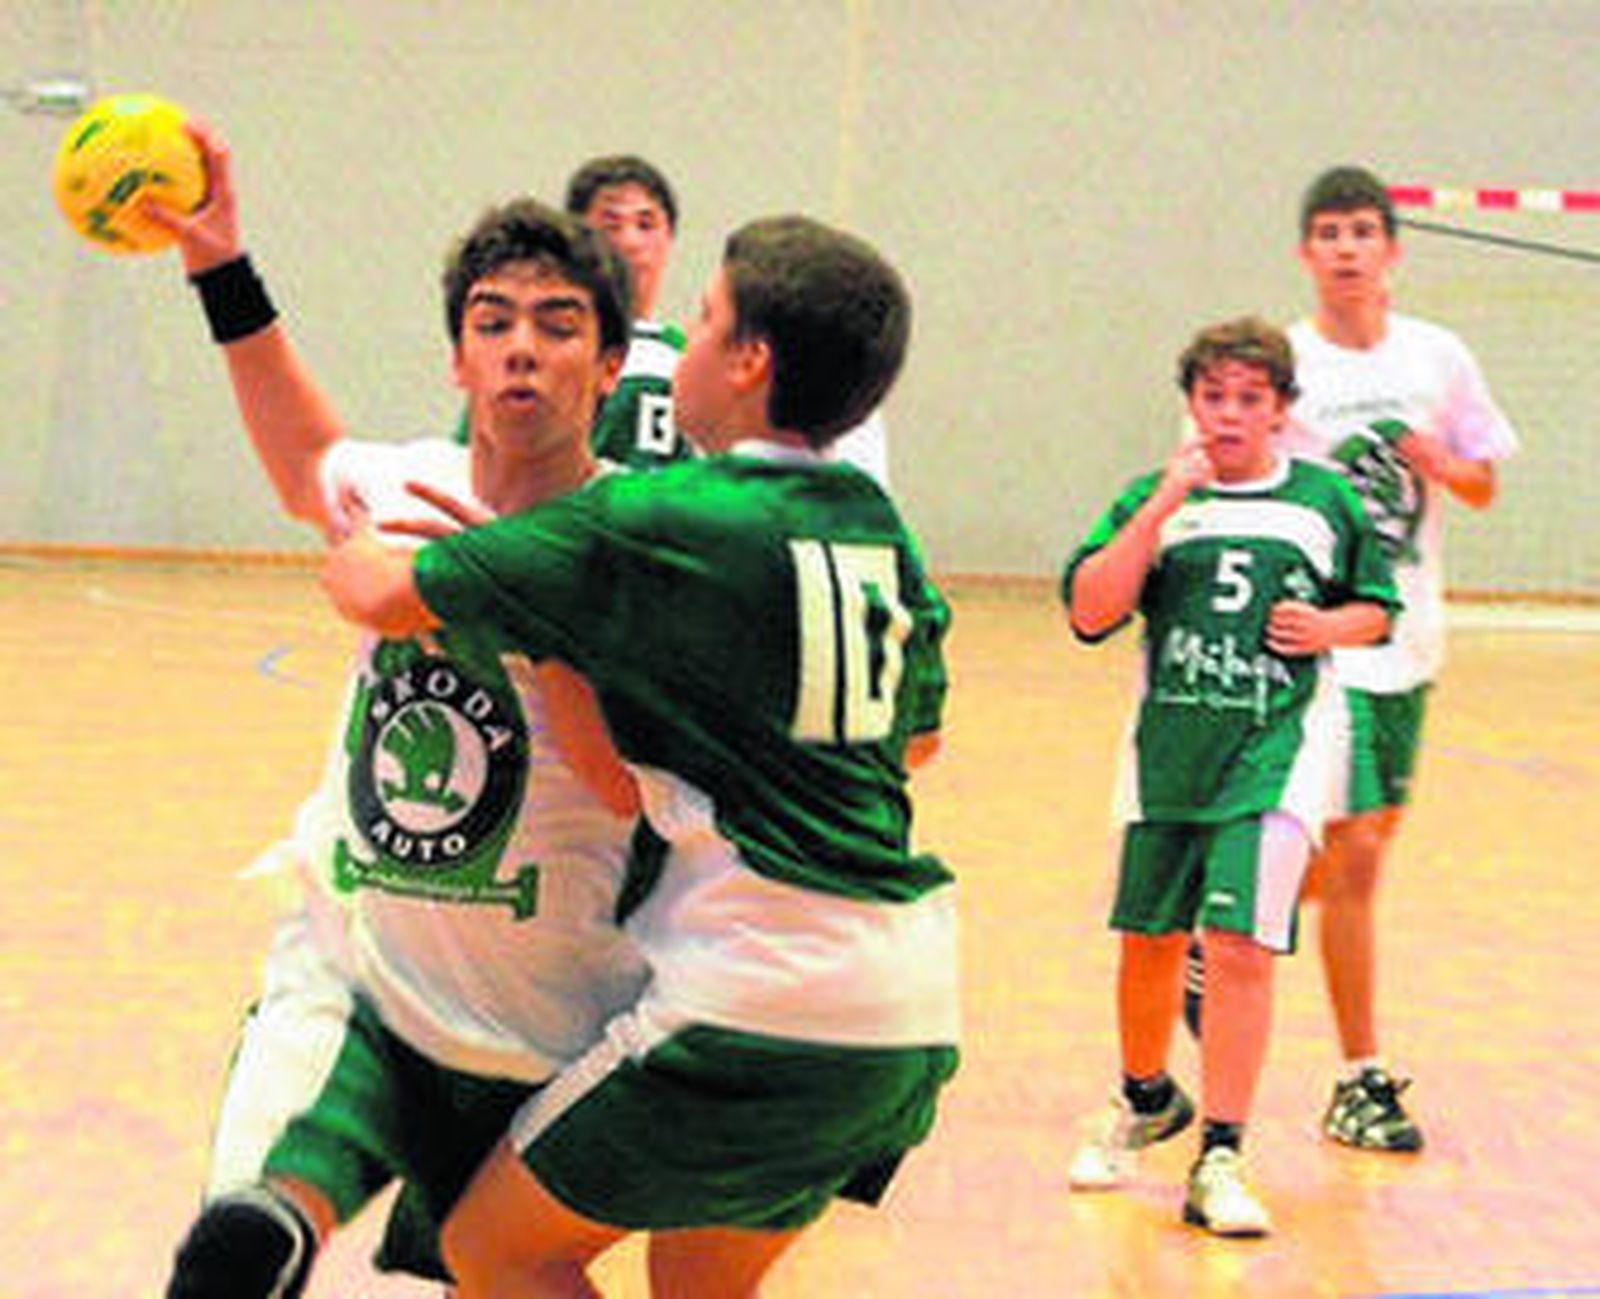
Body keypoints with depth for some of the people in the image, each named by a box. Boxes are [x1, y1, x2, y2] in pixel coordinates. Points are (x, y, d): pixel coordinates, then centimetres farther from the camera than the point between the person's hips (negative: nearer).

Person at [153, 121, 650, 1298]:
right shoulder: (400, 493, -1)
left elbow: (647, 790, -23)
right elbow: (309, 468, 24)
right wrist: (221, 262, 19)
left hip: (538, 1044, -1)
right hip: (350, 979, 2)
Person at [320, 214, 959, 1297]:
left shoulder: (654, 521, -9)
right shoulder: (877, 524, 12)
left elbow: (388, 597, -5)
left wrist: (351, 544, 17)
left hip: (765, 999, -8)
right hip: (916, 1009, 8)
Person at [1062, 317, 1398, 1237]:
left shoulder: (1326, 500, 4)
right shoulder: (1153, 500, 4)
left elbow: (1376, 608, 16)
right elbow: (1091, 612, -9)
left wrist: (1329, 627, -6)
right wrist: (1163, 505, -16)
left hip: (1277, 753, -2)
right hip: (1169, 754, 2)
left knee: (1240, 946, -13)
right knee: (1151, 941, 13)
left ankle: (1219, 1161, -7)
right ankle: (1146, 1100, 40)